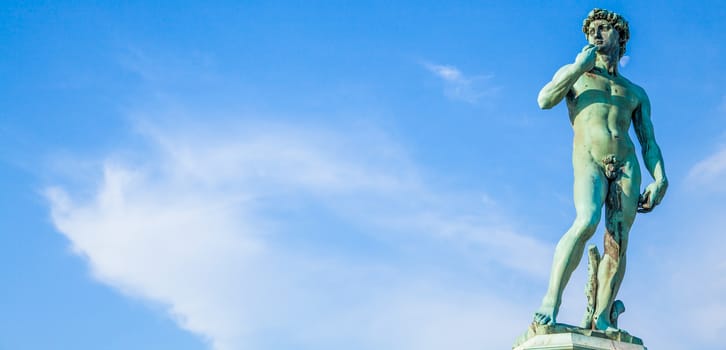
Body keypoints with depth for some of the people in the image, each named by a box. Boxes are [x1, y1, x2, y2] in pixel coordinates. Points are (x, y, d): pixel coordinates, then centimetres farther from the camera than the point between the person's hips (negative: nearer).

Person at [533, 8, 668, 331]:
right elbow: (545, 100, 0)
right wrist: (578, 66, -1)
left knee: (618, 243, -10)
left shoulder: (636, 93, 26)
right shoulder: (574, 74, 21)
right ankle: (550, 302, -30)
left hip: (627, 165, 4)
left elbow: (648, 141, 18)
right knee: (587, 221, -29)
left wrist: (659, 179, 2)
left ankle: (602, 319, -12)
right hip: (589, 161, -3)